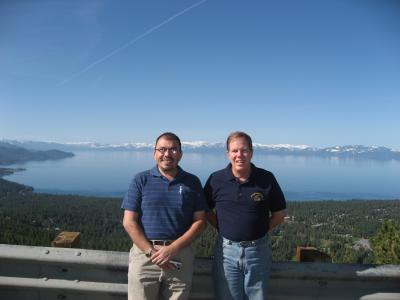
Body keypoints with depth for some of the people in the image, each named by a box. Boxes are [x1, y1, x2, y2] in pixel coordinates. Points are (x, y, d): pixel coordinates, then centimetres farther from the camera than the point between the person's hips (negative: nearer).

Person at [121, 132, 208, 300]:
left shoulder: (192, 182, 4)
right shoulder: (141, 180, 2)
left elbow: (200, 221, 1)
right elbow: (129, 222, -1)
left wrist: (173, 249, -11)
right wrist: (151, 252, -12)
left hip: (181, 256, 1)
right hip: (145, 253, 0)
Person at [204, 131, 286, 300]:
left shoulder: (267, 179, -7)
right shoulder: (216, 179, -5)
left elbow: (279, 214, 2)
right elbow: (206, 209, 7)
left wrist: (259, 231, -4)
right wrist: (221, 228, -3)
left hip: (258, 250, 0)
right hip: (226, 249, 1)